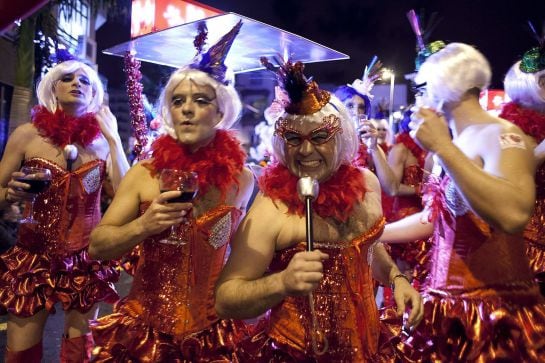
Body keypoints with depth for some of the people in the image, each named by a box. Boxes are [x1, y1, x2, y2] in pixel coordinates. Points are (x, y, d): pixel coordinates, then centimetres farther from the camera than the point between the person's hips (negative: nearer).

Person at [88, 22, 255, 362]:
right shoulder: (144, 174, -8)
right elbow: (96, 246, -8)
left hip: (213, 331, 0)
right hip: (144, 326, 1)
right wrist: (142, 225, -22)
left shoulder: (241, 178, -7)